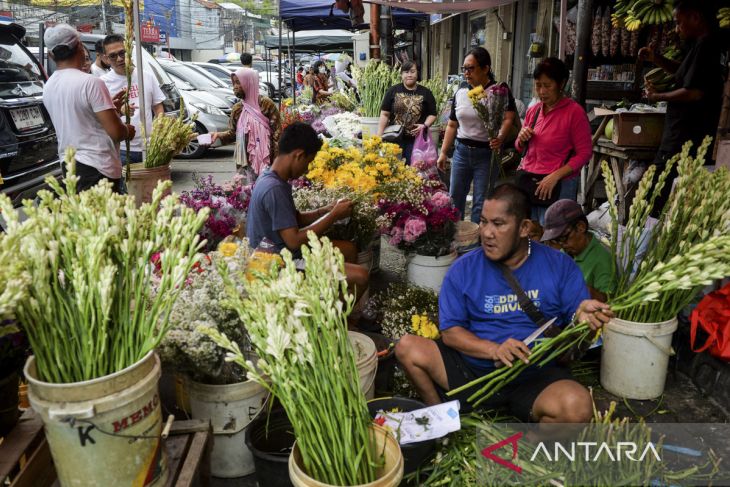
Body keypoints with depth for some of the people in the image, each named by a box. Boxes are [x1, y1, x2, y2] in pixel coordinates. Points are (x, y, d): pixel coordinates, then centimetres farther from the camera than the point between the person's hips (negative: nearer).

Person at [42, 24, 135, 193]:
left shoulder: (48, 87, 10)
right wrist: (129, 131, 5)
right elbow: (116, 132, -17)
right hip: (98, 170, -8)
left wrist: (109, 106, 29)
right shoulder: (91, 83, -15)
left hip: (69, 165, 8)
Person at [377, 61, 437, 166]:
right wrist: (379, 136, -3)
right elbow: (385, 114, 3)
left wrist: (425, 125, -12)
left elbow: (432, 114, 8)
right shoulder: (393, 91, 5)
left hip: (416, 139, 0)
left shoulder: (426, 93, 7)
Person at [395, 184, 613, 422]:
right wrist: (494, 349, -19)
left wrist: (583, 317, -24)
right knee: (407, 347, -17)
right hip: (472, 370, 1)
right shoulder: (463, 269, 1)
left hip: (536, 377, -1)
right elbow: (450, 331, -2)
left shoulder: (559, 266, 1)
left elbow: (576, 321, 1)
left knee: (577, 407, -31)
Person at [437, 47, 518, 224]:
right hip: (462, 151, 5)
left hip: (487, 154, -5)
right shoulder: (460, 93, 8)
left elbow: (509, 119, -17)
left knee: (481, 203, 0)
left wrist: (501, 137, -38)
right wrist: (443, 152, 12)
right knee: (455, 198, 11)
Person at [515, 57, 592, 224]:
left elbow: (584, 153, -9)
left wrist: (555, 176, -18)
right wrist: (522, 139, -1)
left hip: (557, 187, -5)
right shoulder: (533, 110, 11)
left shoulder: (575, 112, -7)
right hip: (527, 183, 5)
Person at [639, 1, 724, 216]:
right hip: (687, 136, 10)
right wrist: (656, 59, 15)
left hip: (685, 140, -10)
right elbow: (685, 72, 30)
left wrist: (658, 97, -9)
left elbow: (694, 92, -23)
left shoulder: (705, 45, -16)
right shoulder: (703, 44, 15)